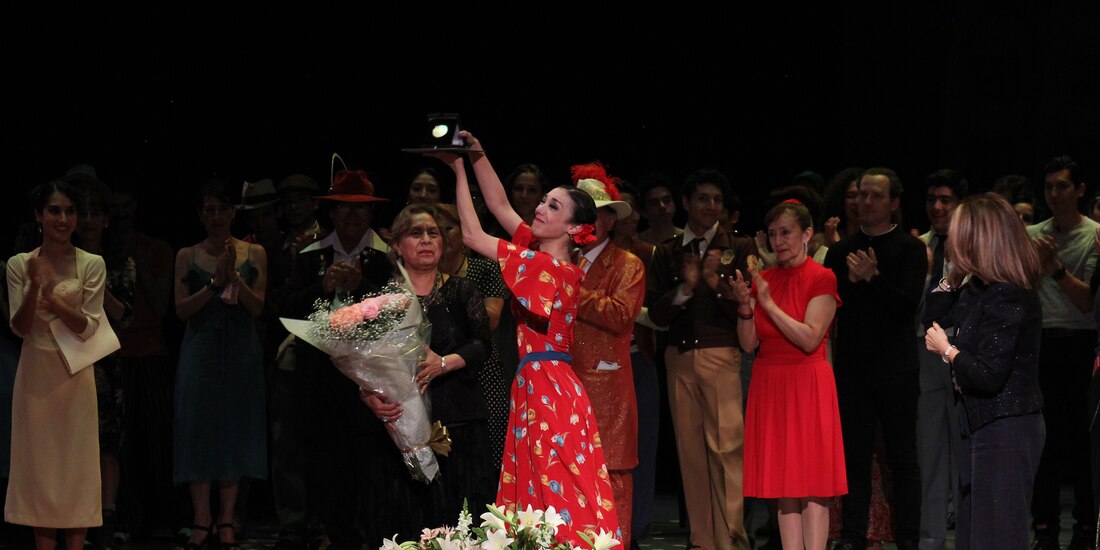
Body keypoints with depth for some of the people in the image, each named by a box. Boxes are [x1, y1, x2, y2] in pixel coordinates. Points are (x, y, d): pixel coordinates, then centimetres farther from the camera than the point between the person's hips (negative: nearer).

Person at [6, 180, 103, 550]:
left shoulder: (92, 265, -3)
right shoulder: (20, 265, 1)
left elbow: (88, 327, -8)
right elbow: (19, 329, -3)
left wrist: (54, 299, -24)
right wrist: (34, 288, -20)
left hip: (74, 374, -1)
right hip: (36, 373, 1)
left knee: (76, 462, 0)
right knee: (38, 462, 3)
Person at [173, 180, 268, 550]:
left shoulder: (253, 254, 4)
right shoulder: (187, 256, 4)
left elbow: (257, 308, -1)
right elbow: (181, 309, -3)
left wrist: (235, 278, -17)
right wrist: (215, 282, -15)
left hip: (241, 353, 0)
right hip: (201, 352, 0)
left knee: (235, 431, 2)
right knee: (198, 429, -3)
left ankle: (226, 519, 8)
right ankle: (202, 518, 3)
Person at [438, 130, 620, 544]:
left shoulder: (548, 268, -14)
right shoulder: (546, 258, 10)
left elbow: (473, 236, -11)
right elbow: (500, 206, 15)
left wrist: (460, 171, -5)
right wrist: (477, 156, 5)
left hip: (547, 390, -9)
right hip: (538, 388, 9)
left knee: (557, 497, -7)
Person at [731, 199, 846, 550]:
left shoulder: (822, 279, -5)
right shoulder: (763, 280, 11)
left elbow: (810, 339, -14)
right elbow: (749, 343, 7)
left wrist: (769, 304, -15)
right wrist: (745, 305, -9)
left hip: (807, 385, -5)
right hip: (768, 385, 5)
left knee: (812, 486, -5)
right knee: (784, 485, 5)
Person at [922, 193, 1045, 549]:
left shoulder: (1008, 298, -21)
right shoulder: (979, 290, 7)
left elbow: (988, 376, -25)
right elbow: (933, 318, 20)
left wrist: (946, 350, -10)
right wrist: (954, 275, 7)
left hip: (1005, 431, -10)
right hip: (980, 423, 10)